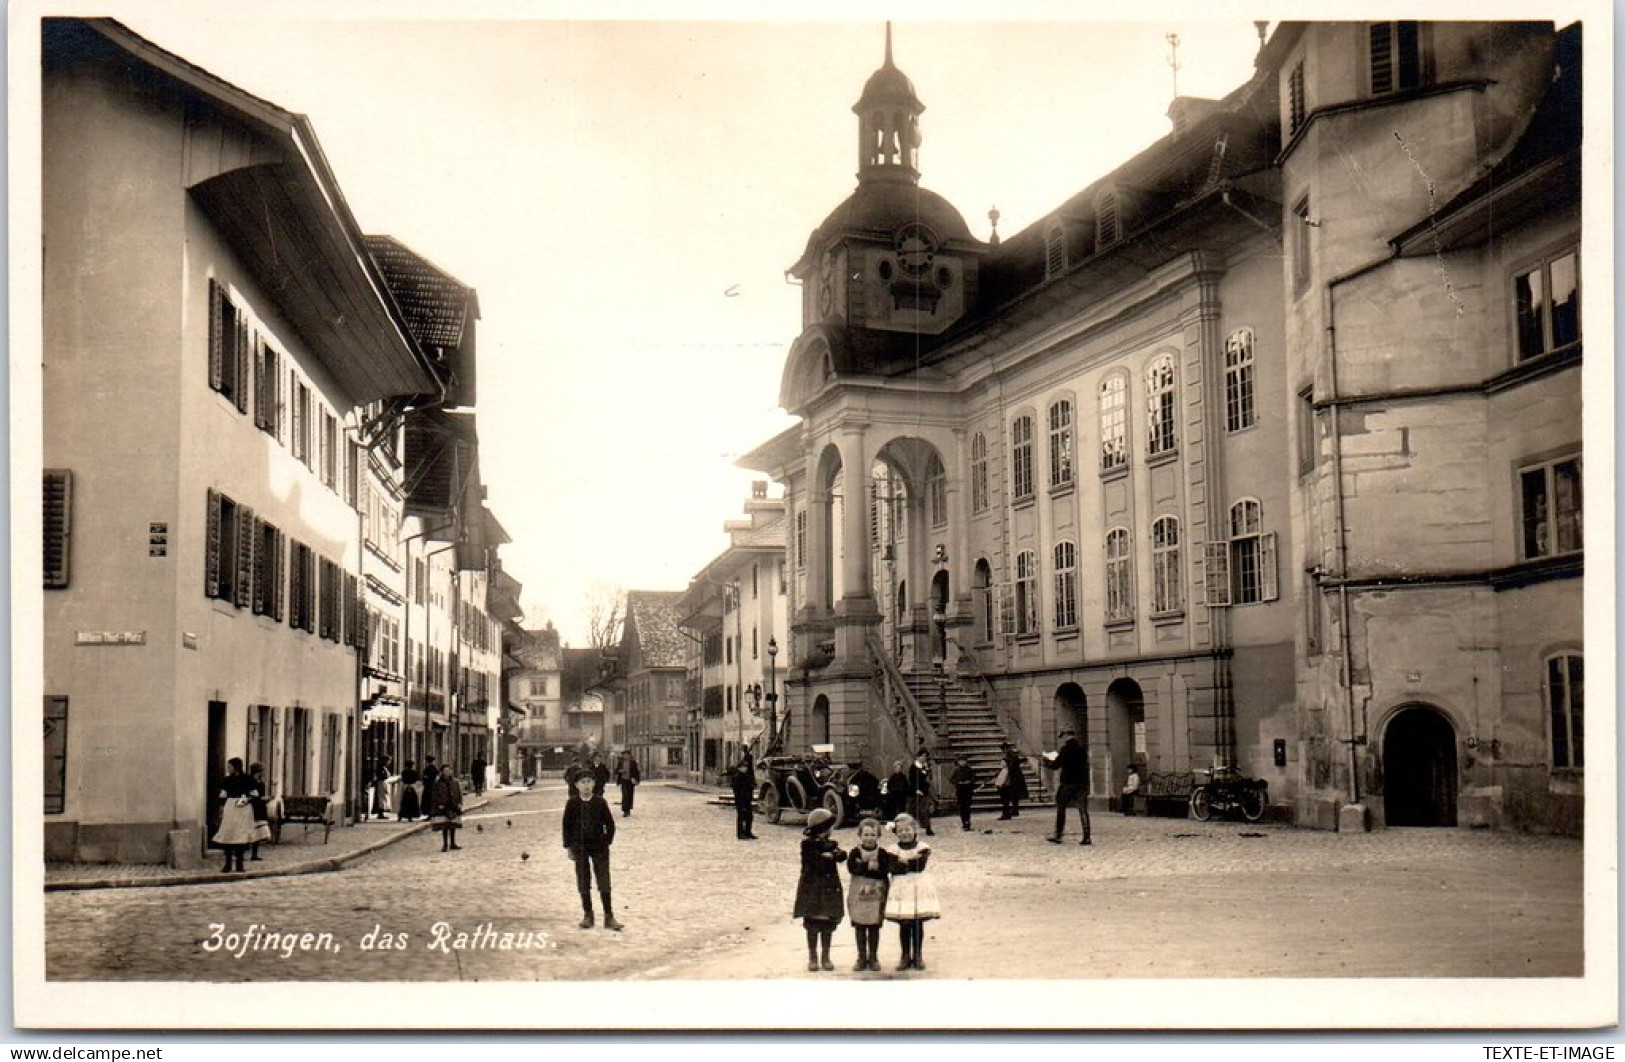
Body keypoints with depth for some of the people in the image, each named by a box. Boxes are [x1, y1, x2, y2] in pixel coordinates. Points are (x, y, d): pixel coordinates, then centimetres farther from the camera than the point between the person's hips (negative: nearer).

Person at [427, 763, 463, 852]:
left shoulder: (454, 781, 5)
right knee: (444, 826, -4)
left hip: (454, 806, 4)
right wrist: (439, 804, -13)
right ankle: (445, 845, 2)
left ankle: (452, 844, 19)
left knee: (453, 826, 9)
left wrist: (459, 803, -1)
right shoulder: (438, 782, -5)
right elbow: (435, 795, -5)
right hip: (443, 807, -4)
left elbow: (459, 792, 9)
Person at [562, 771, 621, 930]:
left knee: (604, 883, -1)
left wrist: (607, 842, -1)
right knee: (583, 884, 6)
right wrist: (569, 846, 2)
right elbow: (567, 825, 4)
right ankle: (587, 915, 17)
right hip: (580, 847, 1)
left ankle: (609, 917, 4)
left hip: (599, 846, -1)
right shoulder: (572, 803, -3)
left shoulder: (599, 802, -4)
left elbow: (610, 824, 3)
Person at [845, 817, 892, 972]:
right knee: (859, 927, 7)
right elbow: (851, 868, -15)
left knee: (874, 927, 6)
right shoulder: (855, 852, 1)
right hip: (858, 895, 1)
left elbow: (884, 872, -14)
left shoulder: (882, 853, -1)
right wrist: (869, 866, -20)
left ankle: (873, 957, 16)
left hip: (876, 895, -1)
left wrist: (863, 868, -20)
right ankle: (861, 957, 16)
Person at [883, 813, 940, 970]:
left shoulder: (922, 847, 2)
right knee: (904, 925, 3)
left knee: (918, 924, 4)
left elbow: (921, 866, -12)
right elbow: (894, 869, -11)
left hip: (919, 887, 0)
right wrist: (912, 863, -15)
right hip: (901, 889, 0)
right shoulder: (894, 850, 3)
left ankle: (918, 955, 14)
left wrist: (905, 862, -10)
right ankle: (905, 956, 12)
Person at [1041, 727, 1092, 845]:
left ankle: (1058, 836, 6)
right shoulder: (1082, 750, 8)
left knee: (1060, 809, 6)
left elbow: (1055, 766, -9)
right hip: (1082, 783, 5)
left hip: (1067, 783, -5)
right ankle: (1086, 837, -3)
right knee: (1083, 810, 4)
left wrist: (1046, 760, 12)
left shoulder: (1065, 749, -9)